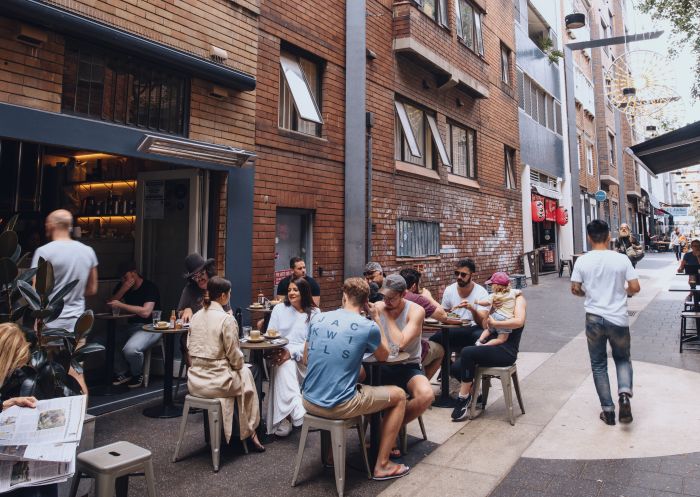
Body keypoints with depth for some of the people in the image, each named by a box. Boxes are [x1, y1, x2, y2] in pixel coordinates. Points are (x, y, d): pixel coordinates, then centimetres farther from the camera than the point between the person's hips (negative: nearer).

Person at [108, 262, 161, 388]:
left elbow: (145, 312, -24)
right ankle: (122, 373, 6)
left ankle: (138, 374, 2)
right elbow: (109, 304, 2)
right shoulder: (122, 286, 9)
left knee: (130, 349, -32)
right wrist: (123, 289, -12)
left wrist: (120, 305, -19)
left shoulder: (149, 287, -12)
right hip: (131, 325, 7)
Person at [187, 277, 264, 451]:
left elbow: (190, 347, 10)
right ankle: (249, 432, 32)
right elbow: (234, 354, -12)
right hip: (217, 381, -6)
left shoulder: (195, 316, 4)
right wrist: (239, 365, 8)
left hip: (195, 380, 7)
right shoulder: (226, 319, -16)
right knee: (245, 374, 23)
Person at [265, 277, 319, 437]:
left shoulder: (314, 313, 6)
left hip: (303, 356, -1)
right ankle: (297, 412, -48)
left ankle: (283, 420, -38)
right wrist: (278, 352, -14)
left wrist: (291, 352, -20)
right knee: (286, 366, -35)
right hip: (281, 352, 1)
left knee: (289, 362, -35)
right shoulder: (279, 309, 12)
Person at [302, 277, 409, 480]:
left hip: (309, 402, 5)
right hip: (338, 406, -5)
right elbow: (383, 356, 12)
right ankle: (382, 465, 20)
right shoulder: (368, 326, -9)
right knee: (399, 396, 16)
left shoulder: (317, 318, 3)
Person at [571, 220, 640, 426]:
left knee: (598, 365, 12)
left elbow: (575, 289, -4)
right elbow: (635, 287, -7)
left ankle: (608, 410, 14)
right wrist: (623, 292, 15)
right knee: (623, 359, 20)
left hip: (594, 318, 0)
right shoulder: (621, 259, -7)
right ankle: (624, 393, -5)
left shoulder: (582, 261, -6)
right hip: (618, 318, 0)